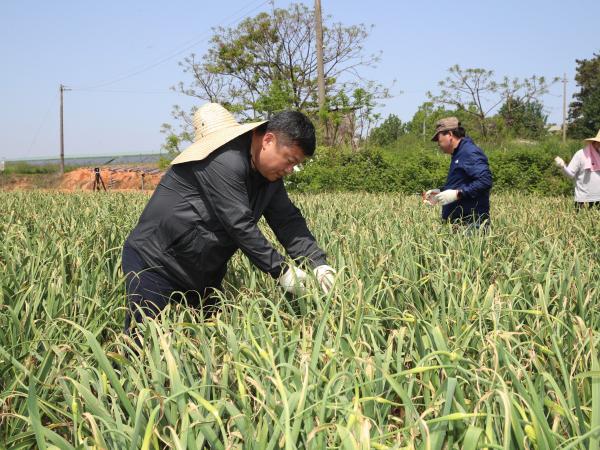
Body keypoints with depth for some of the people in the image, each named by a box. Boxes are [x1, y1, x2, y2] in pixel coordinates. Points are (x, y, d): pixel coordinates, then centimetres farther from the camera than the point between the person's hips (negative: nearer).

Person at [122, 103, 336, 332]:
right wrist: (281, 271, -20)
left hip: (202, 275, 9)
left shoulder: (270, 173, 5)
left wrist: (318, 264, -9)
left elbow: (288, 220, 4)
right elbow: (239, 225, -26)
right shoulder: (224, 160, -24)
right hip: (156, 263, -9)